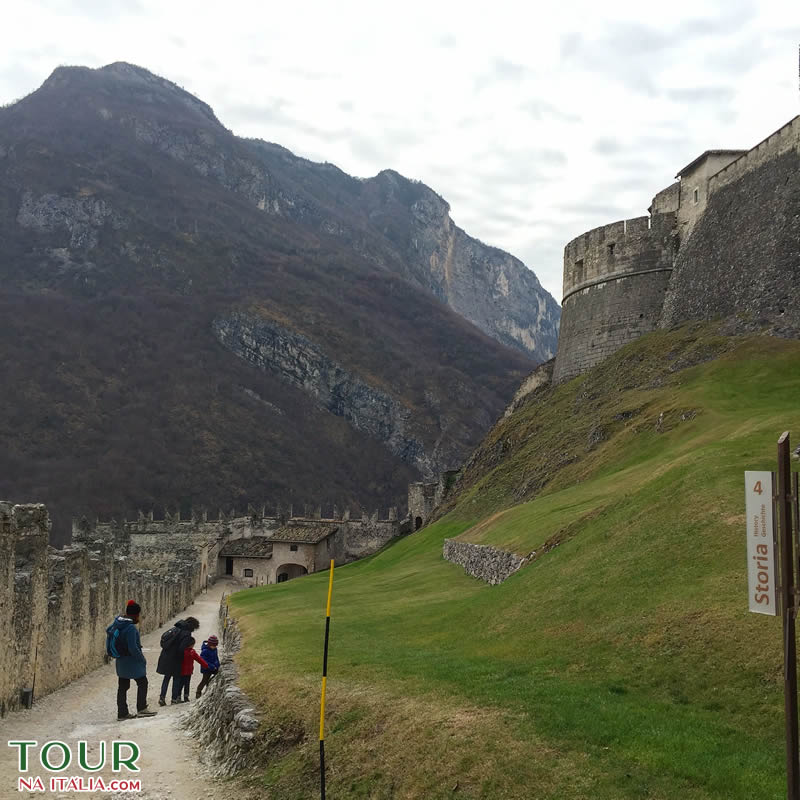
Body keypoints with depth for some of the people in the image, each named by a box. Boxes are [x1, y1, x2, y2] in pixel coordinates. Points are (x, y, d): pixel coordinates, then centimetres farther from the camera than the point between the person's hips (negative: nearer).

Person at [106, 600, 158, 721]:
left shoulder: (117, 622, 1)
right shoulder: (130, 627, -26)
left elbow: (108, 630, 19)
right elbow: (133, 648, -26)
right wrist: (142, 658, -11)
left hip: (120, 660, 8)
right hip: (131, 661, -8)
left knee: (123, 686, 14)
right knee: (142, 683, 7)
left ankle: (122, 713, 19)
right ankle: (141, 709, 8)